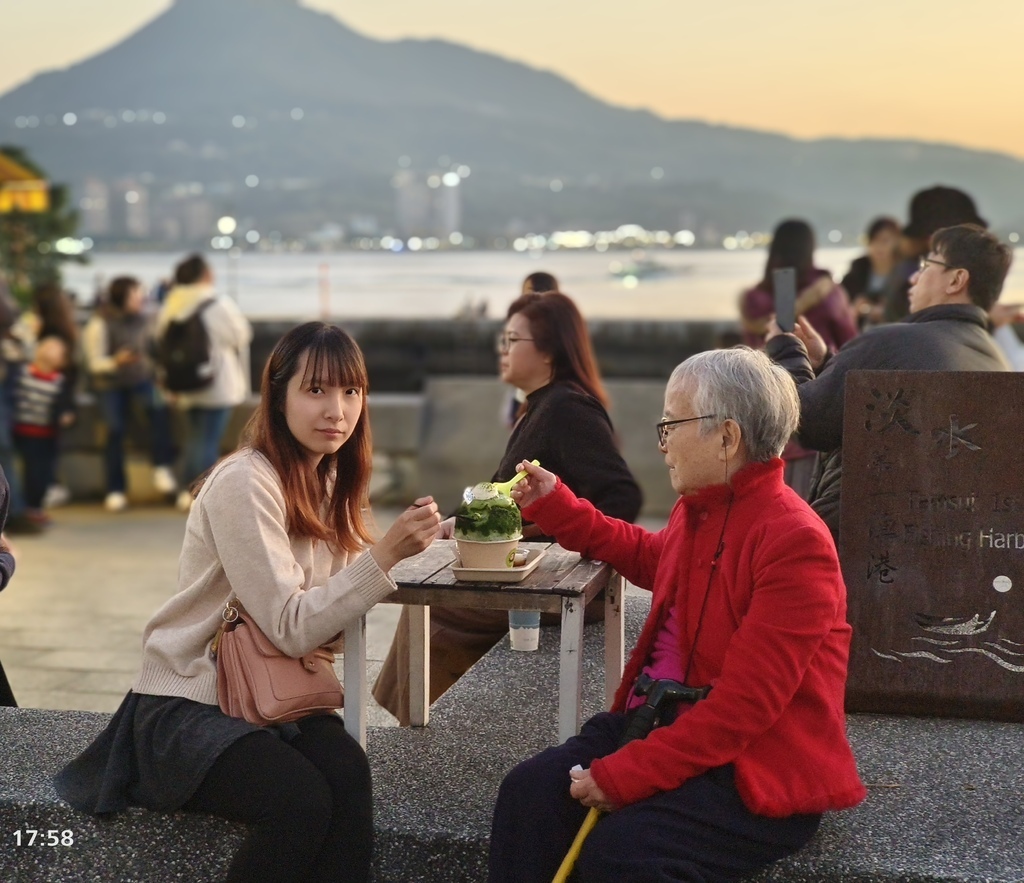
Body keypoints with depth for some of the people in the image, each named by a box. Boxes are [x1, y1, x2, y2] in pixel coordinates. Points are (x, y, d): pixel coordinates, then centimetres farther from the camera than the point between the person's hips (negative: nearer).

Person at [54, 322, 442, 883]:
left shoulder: (328, 479, 7)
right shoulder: (245, 483, -17)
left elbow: (322, 614, 4)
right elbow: (291, 628, -20)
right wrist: (385, 555, -26)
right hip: (188, 706, -6)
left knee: (348, 774, -26)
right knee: (303, 801, -30)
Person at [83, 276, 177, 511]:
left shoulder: (142, 319, -4)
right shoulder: (100, 323, -15)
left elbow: (153, 349, 8)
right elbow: (95, 363, -15)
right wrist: (116, 361, -33)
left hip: (141, 379, 3)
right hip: (111, 384, -3)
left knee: (159, 408, -24)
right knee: (115, 432, -4)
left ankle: (162, 467, -18)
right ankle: (116, 490, 7)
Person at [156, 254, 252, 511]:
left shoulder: (169, 308, 2)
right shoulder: (220, 306, -14)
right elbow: (242, 336, -4)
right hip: (218, 385, -6)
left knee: (193, 439, 19)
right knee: (209, 441, -3)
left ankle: (187, 491, 25)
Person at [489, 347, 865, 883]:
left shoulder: (795, 543, -19)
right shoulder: (698, 508, 9)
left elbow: (742, 707, -24)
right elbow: (651, 558, 37)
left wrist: (624, 775, -25)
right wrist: (555, 506, 29)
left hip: (758, 771, -8)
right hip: (659, 719, 8)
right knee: (529, 792, -15)